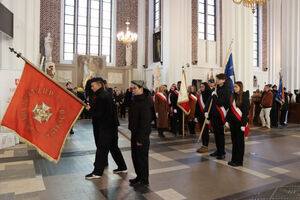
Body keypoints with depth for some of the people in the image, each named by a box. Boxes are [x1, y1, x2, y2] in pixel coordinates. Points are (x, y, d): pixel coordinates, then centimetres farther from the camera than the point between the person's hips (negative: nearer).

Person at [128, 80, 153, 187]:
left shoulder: (145, 102, -20)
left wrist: (140, 138, -21)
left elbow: (145, 122, -22)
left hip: (142, 135, -9)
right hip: (135, 132, 10)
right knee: (135, 156, 18)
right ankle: (139, 176, 35)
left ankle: (144, 180, 19)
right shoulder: (136, 100, 8)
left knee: (142, 157, 3)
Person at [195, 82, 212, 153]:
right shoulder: (200, 95, 14)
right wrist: (196, 115, 15)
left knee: (205, 131, -1)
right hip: (200, 116, 7)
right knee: (202, 131, 12)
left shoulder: (208, 95, -10)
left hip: (205, 115, -7)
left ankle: (206, 147, 8)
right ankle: (203, 145, 21)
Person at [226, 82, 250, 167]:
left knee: (239, 141, 1)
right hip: (233, 122, 7)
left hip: (240, 122, -6)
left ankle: (239, 161, 11)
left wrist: (243, 124, -17)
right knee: (234, 140, 11)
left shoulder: (244, 97, -9)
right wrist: (227, 120, 9)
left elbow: (245, 112, -13)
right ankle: (234, 159, 21)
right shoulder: (233, 97, 12)